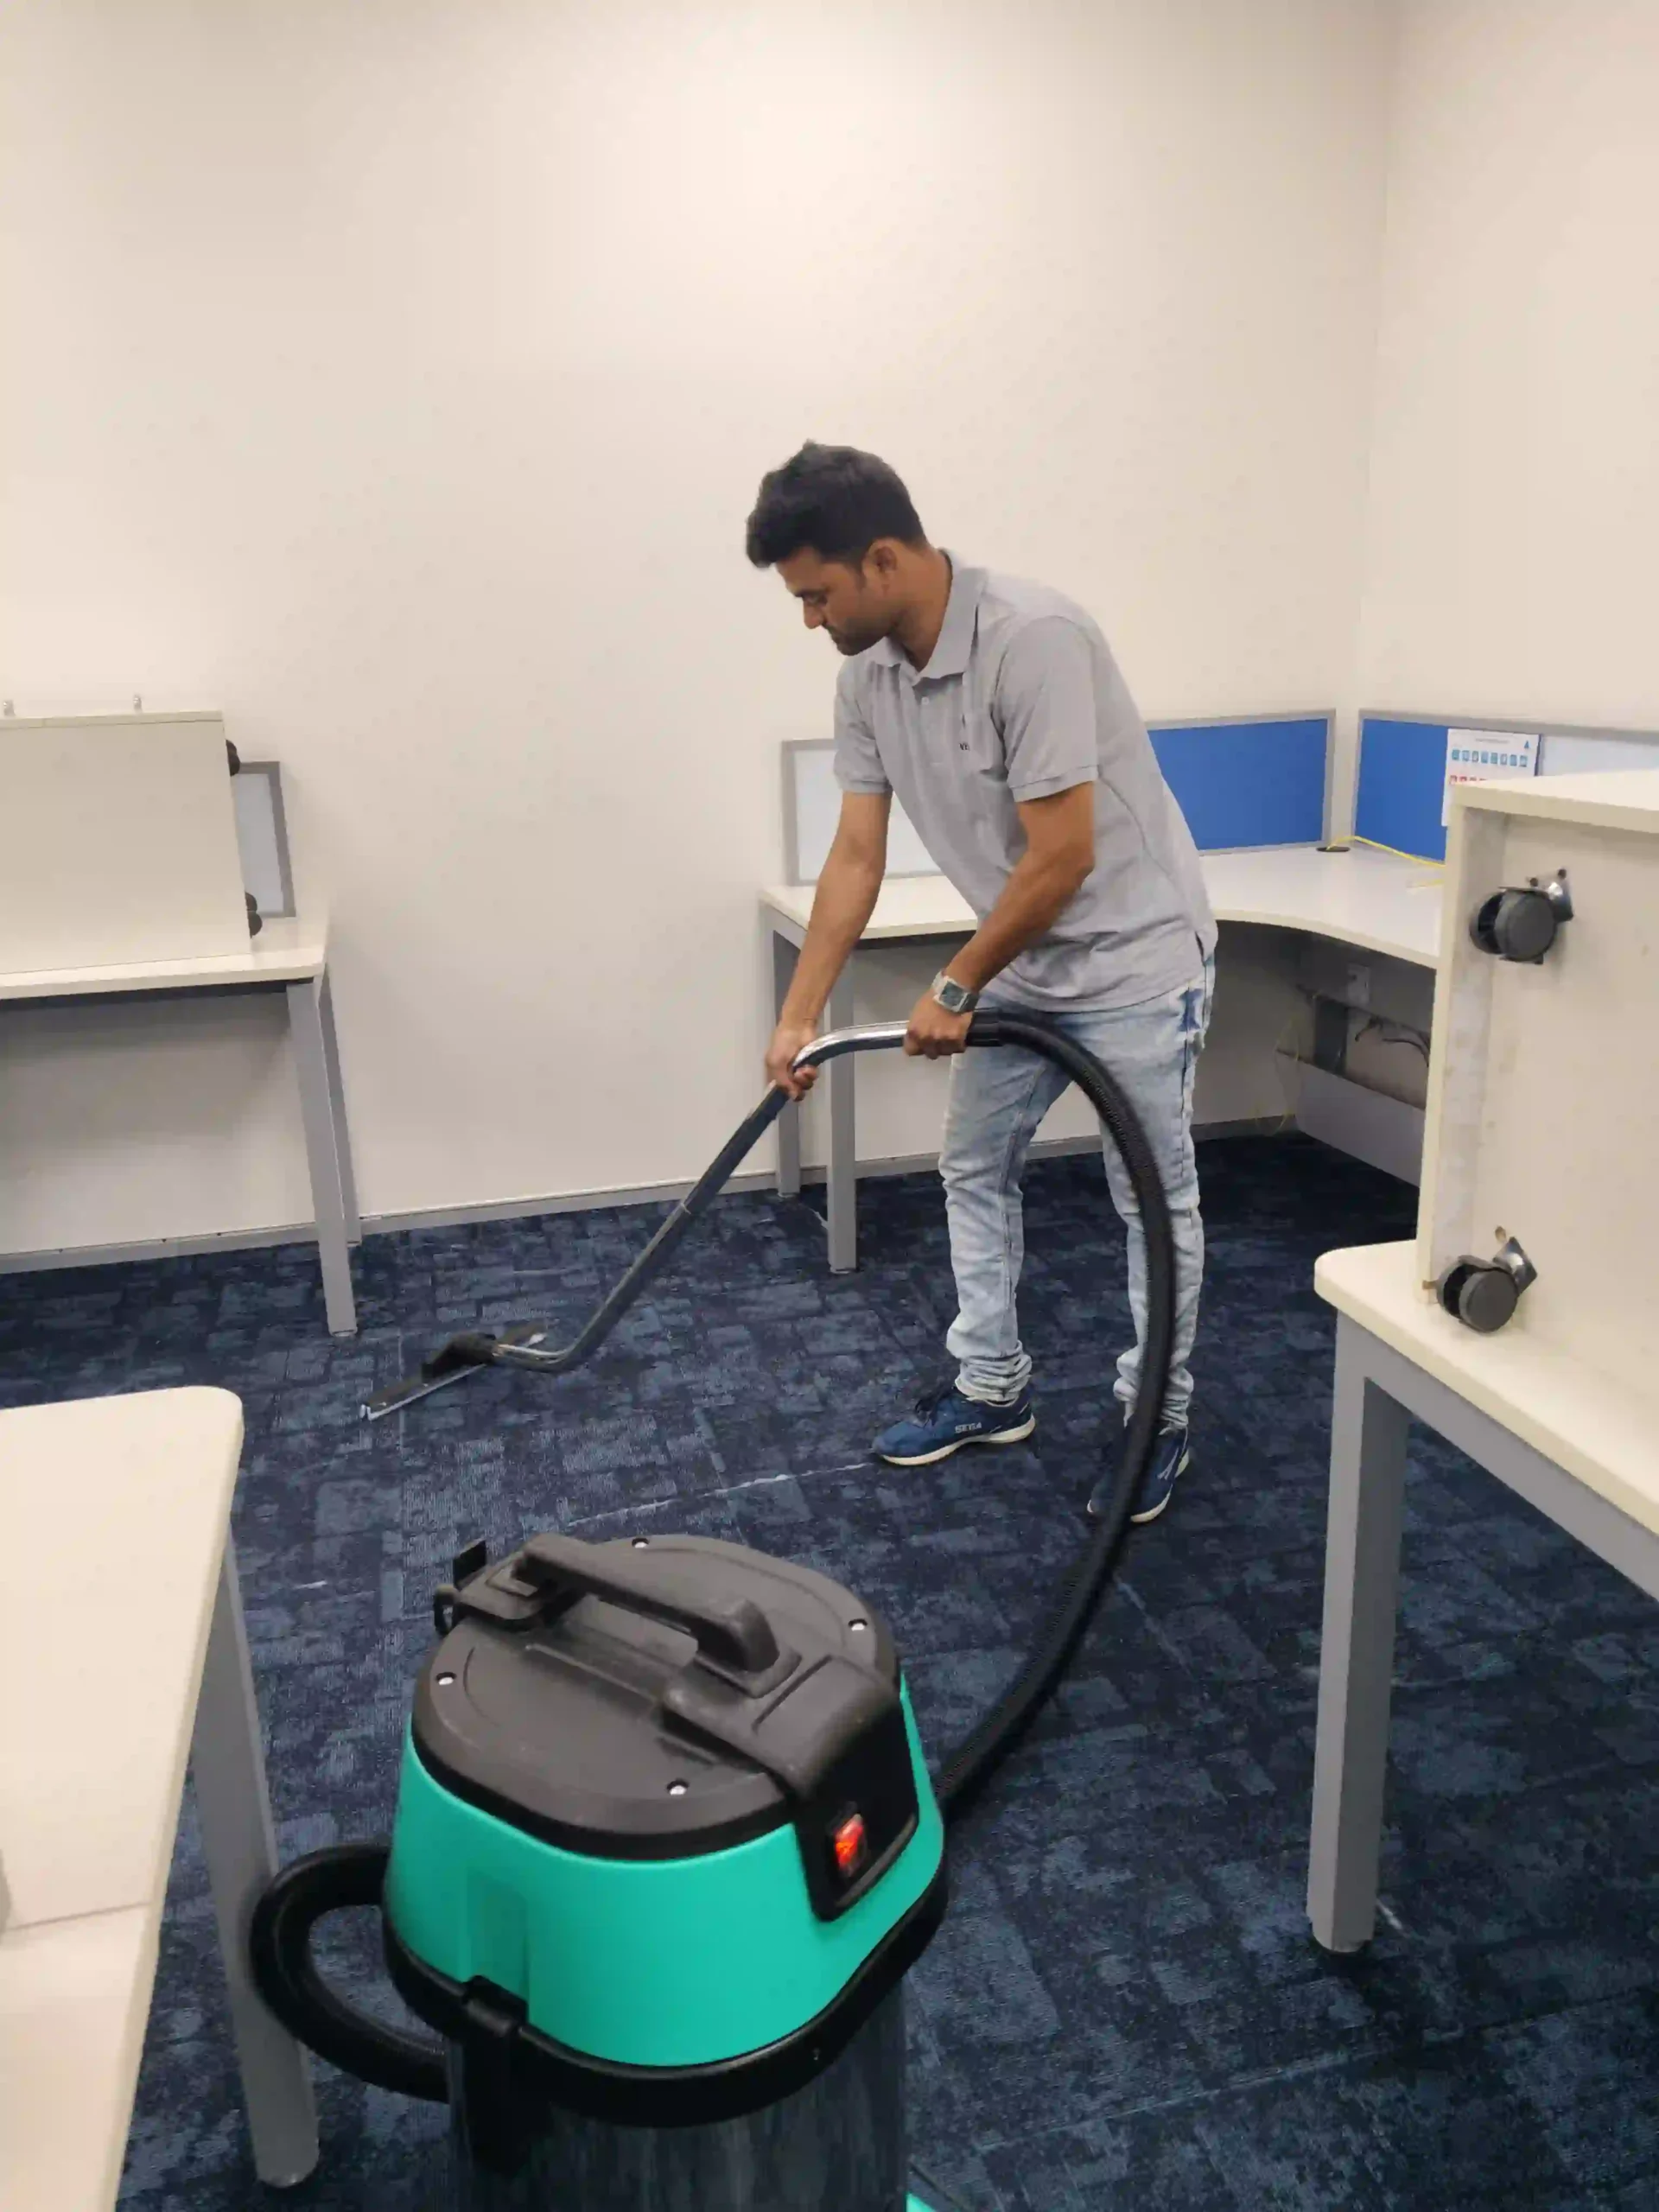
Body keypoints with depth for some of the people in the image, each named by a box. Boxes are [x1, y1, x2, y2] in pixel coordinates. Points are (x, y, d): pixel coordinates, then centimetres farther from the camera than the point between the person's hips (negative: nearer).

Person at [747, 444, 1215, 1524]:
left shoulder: (1033, 637, -29)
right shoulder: (867, 676, -4)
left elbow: (1061, 859, -29)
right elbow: (856, 857, 1)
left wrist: (954, 990, -17)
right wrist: (800, 1016, -2)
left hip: (1135, 955, -8)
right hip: (1024, 961, 8)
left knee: (1155, 1196, 3)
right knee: (975, 1168, 13)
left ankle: (1158, 1419, 19)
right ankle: (992, 1387, 27)